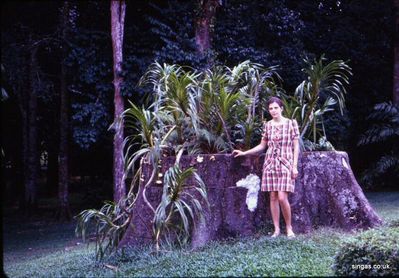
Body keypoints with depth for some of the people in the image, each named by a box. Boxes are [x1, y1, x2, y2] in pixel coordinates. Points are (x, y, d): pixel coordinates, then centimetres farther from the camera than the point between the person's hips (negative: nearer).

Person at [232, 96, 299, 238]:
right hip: (270, 164, 4)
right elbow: (262, 146, 16)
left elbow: (296, 146, -1)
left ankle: (289, 228, 5)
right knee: (273, 197, 2)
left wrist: (295, 166, -7)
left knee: (282, 198, -12)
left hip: (285, 164, -3)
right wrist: (244, 153, 11)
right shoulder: (267, 125, 7)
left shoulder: (291, 123, -2)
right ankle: (276, 229, 9)